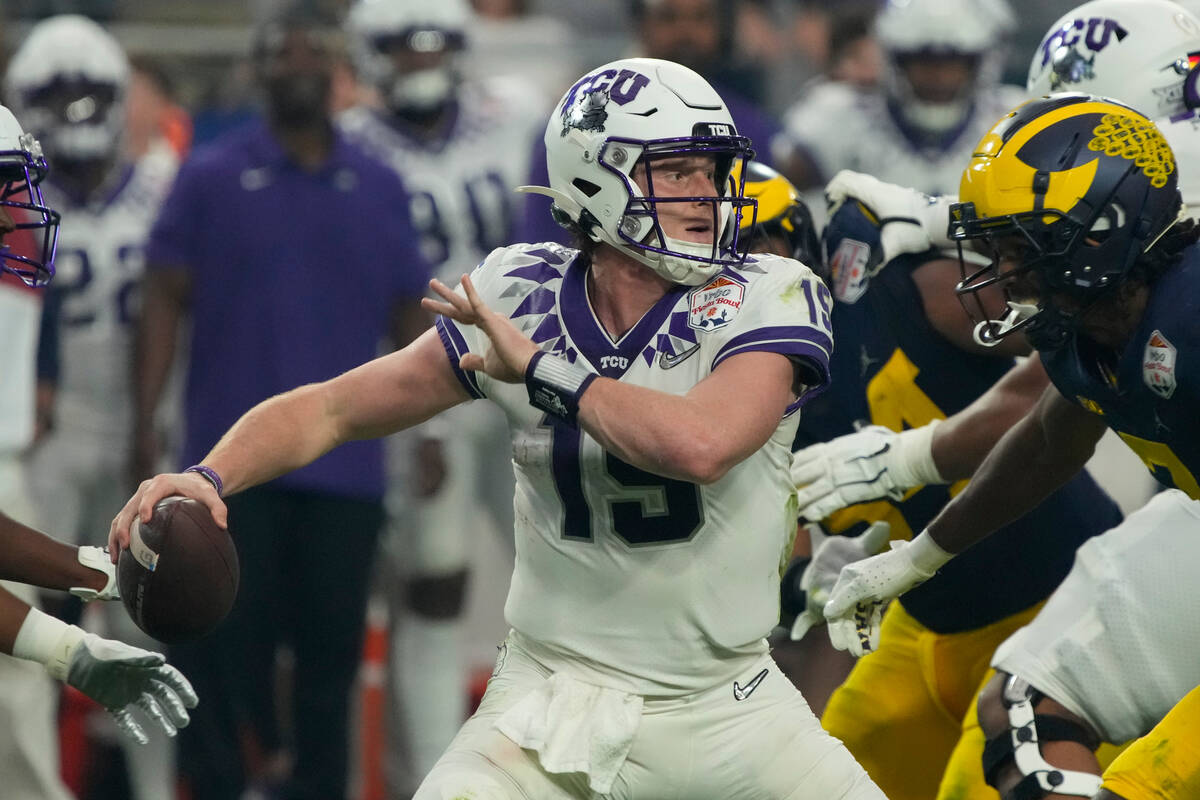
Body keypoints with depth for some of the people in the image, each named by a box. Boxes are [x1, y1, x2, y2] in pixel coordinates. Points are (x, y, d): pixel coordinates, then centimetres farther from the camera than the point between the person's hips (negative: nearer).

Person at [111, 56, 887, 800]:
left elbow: (701, 445, -32)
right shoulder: (521, 301, -4)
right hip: (558, 689, 0)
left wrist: (539, 367, -22)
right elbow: (331, 409, 4)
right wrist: (209, 479, -14)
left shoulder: (765, 302, -12)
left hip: (724, 706, 0)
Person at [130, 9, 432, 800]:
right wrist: (145, 424, -6)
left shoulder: (378, 190, 9)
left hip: (345, 463, 2)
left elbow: (409, 315, 13)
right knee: (228, 644, -1)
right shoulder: (211, 179, 1)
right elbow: (165, 300, 0)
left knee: (330, 649, 7)